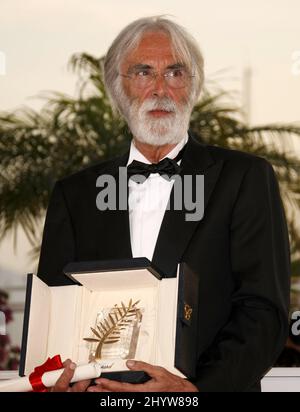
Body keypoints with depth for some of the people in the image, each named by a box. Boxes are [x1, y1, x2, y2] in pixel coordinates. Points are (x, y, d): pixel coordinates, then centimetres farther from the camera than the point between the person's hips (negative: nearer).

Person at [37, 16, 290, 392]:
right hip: (103, 390, 2)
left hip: (212, 384, -2)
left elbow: (263, 311, -4)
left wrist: (199, 387, -19)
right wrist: (62, 380, -13)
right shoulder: (75, 194, 13)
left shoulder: (246, 178, 4)